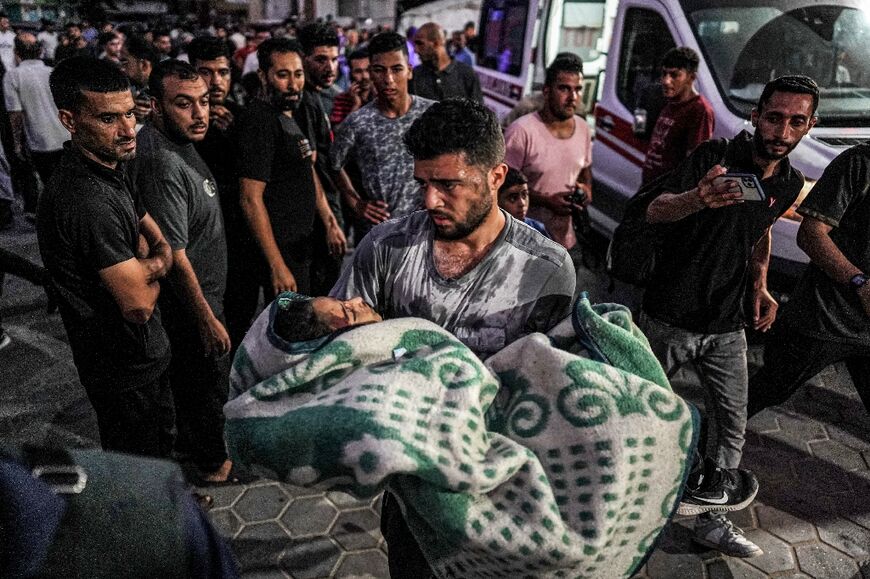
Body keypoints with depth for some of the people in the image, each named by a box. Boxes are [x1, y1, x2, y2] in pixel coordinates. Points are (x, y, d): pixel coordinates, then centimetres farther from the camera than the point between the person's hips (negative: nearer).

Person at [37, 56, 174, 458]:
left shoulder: (108, 170, 1)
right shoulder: (87, 200, -31)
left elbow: (161, 241, 8)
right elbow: (138, 304, -29)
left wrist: (147, 266, -15)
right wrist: (153, 272, -7)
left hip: (142, 353, 9)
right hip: (126, 368, -9)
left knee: (160, 442, 28)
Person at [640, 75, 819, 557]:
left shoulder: (790, 184, 4)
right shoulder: (712, 157, -14)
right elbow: (655, 211, -29)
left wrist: (760, 287, 10)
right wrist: (697, 200, -51)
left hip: (727, 327, 5)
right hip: (668, 319, -5)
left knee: (732, 425, 7)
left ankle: (710, 517, 24)